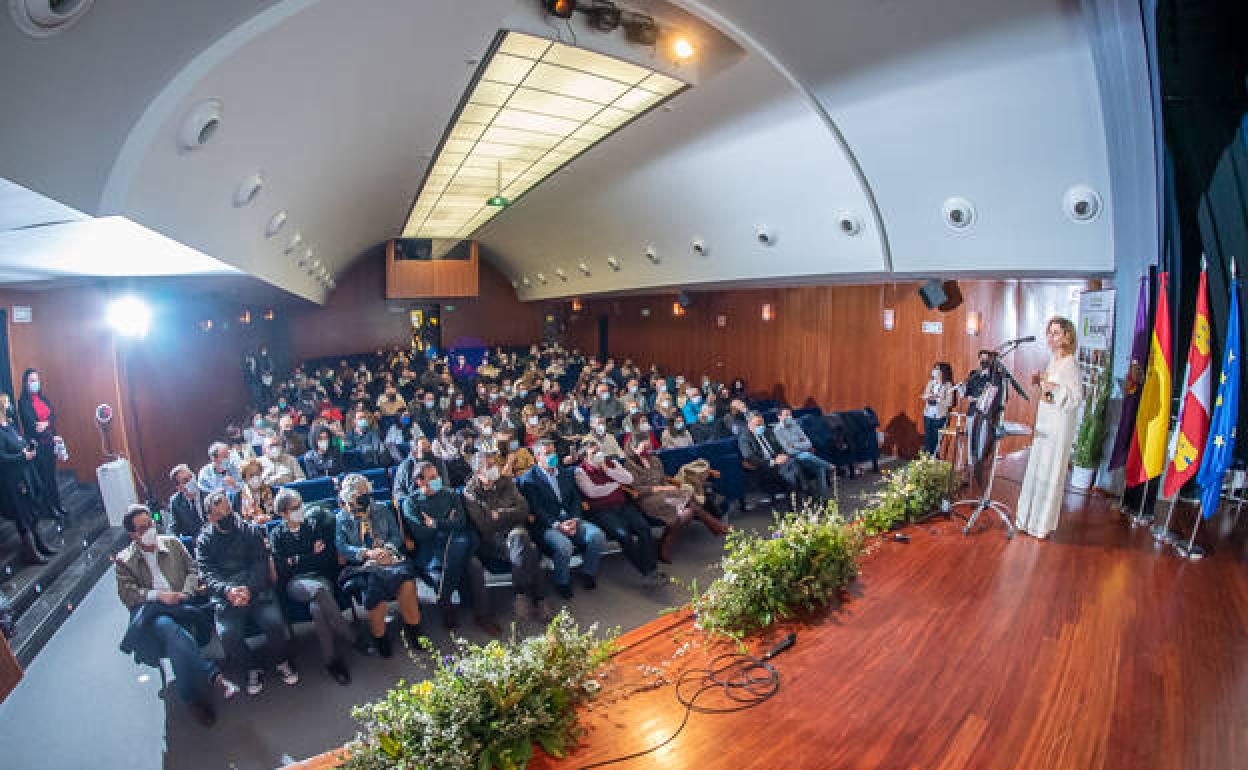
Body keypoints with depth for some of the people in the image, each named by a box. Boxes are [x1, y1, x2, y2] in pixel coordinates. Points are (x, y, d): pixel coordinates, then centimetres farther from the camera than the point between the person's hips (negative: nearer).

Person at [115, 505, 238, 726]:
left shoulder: (173, 543, 17)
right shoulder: (124, 560, 13)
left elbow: (193, 569, 14)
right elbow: (127, 594, 2)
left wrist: (186, 593, -5)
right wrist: (157, 595, -15)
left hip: (182, 605, 2)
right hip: (151, 612, -2)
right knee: (165, 626, -38)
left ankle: (193, 696, -29)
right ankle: (213, 677, -42)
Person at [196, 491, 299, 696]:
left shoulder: (250, 531, 8)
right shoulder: (204, 541, 9)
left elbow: (261, 564, 0)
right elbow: (208, 574, -4)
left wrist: (249, 589, -19)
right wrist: (227, 590, -25)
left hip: (257, 589, 0)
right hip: (225, 596, 1)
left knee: (274, 622, -24)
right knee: (227, 634, -25)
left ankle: (281, 661, 5)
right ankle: (253, 668, 3)